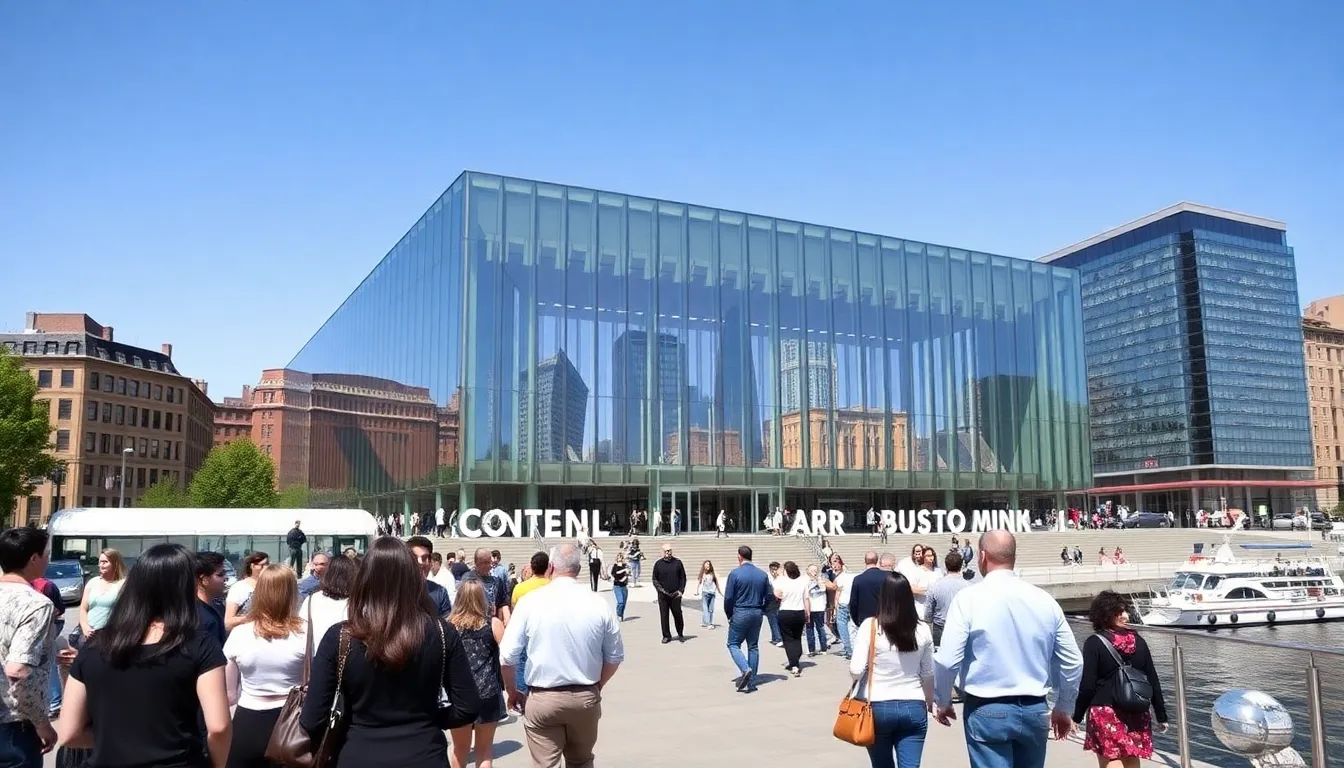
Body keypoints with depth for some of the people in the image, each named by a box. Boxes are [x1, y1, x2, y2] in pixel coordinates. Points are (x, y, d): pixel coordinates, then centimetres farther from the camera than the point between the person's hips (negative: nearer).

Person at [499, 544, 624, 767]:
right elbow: (615, 656, 3)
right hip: (586, 698, 3)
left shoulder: (530, 602, -10)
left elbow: (507, 656, -8)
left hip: (542, 699, -2)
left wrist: (512, 692, 9)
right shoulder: (599, 604, -5)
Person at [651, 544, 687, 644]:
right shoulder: (658, 564, 4)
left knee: (678, 615, 3)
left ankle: (680, 635, 19)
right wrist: (660, 589, -8)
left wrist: (681, 590, -1)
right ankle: (666, 636, 12)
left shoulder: (677, 562, 5)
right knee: (664, 616, 2)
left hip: (676, 595, 0)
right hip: (663, 595, 0)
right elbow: (654, 579, 7)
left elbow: (683, 578, 9)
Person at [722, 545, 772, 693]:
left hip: (740, 613, -5)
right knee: (753, 646, 12)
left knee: (733, 644, 7)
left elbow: (728, 597, -11)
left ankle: (745, 669, -16)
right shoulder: (763, 574, 2)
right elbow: (770, 595, 5)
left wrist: (729, 614, 3)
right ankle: (751, 681, 13)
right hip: (757, 614, 5)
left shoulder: (735, 573, -12)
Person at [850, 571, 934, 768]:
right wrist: (929, 701, 25)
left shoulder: (870, 626, -11)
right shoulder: (922, 629, -2)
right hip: (914, 708, 1)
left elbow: (856, 671, -13)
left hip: (878, 707, -1)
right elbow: (928, 674, 8)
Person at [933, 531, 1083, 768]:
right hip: (1034, 710, 5)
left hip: (987, 711, -5)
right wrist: (1064, 708, 23)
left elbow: (947, 660, -15)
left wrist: (942, 702, 4)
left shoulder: (970, 598, -12)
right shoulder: (1045, 600, 2)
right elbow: (1073, 662, 8)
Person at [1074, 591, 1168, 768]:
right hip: (1136, 713, 4)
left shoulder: (1094, 643, -8)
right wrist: (1161, 715, 15)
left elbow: (1087, 685, -10)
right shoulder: (1138, 641, 3)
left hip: (1105, 711, -4)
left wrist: (1077, 716, -2)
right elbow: (1153, 681, 6)